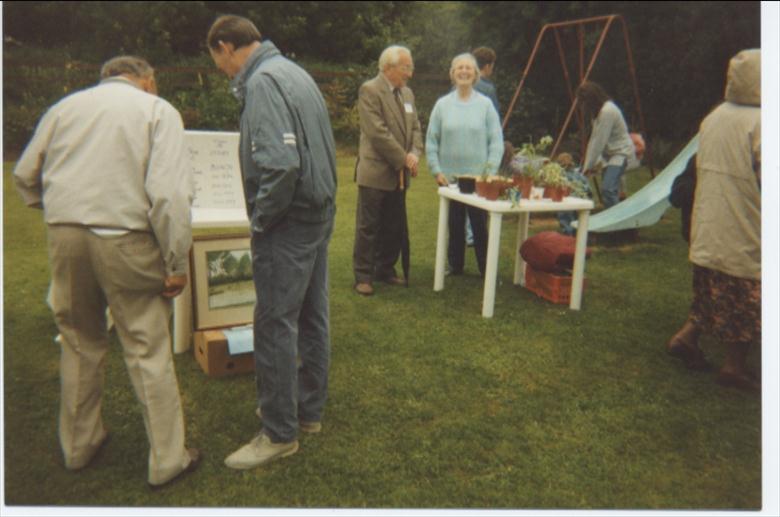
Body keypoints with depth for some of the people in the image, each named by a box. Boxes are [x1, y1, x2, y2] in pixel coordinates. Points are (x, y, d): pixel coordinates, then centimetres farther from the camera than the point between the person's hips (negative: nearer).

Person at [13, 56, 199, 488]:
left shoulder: (65, 106, 14)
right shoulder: (157, 110, 0)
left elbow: (25, 175, 18)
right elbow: (169, 194, -13)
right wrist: (177, 264, -10)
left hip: (64, 237, 5)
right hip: (126, 240, -4)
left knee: (80, 343, 19)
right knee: (148, 352, 4)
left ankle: (78, 445, 34)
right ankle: (167, 460, 13)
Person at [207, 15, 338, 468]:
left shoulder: (262, 82, -15)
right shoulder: (294, 72, 15)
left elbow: (279, 164, -27)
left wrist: (261, 220, -14)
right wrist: (321, 201, 16)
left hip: (288, 224, -10)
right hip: (319, 214, 10)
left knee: (275, 327, 0)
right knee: (312, 317, 16)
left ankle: (280, 433, 13)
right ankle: (309, 409, 31)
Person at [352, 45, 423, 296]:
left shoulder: (407, 93, 14)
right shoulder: (369, 90, -11)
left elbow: (415, 127, 14)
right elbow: (378, 132, -18)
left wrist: (414, 154, -5)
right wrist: (403, 159, -14)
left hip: (399, 173, 7)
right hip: (376, 172, -7)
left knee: (394, 227, 13)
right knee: (368, 227, 1)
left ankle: (385, 269, 27)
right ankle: (363, 276, 10)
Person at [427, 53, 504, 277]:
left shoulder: (485, 104, 1)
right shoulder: (442, 104, 4)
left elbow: (496, 141, 0)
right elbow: (431, 141, 5)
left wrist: (490, 171, -8)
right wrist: (437, 171, -3)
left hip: (478, 177, -1)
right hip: (449, 177, 2)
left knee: (479, 224, 2)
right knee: (454, 225, 9)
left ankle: (487, 270, 13)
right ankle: (455, 267, 23)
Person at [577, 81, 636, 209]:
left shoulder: (607, 111, -20)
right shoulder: (599, 110, 10)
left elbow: (599, 141, -21)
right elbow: (594, 139, 9)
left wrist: (588, 166, -16)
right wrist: (589, 163, 4)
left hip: (621, 153, -10)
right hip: (611, 154, 10)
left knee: (607, 189, -22)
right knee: (611, 190, 10)